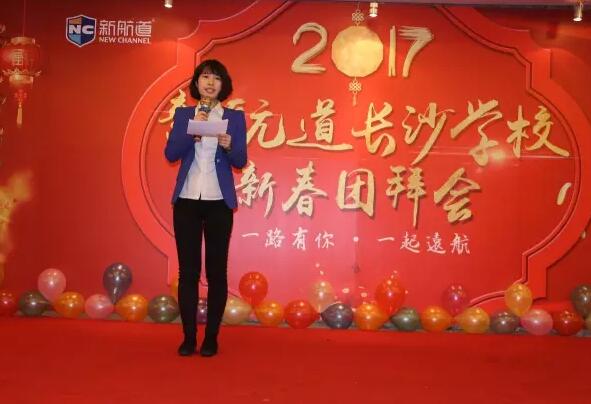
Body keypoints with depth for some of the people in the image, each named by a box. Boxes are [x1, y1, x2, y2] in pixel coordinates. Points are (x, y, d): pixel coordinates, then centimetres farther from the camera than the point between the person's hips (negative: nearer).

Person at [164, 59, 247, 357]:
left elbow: (240, 161, 0)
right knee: (187, 270, 2)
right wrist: (192, 131, -13)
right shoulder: (183, 114, 9)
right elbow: (170, 154, -1)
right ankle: (189, 337, 11)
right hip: (187, 200, 1)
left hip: (219, 202, -1)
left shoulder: (234, 117, 5)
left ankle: (211, 338, 11)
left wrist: (228, 146, -20)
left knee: (216, 270, 2)